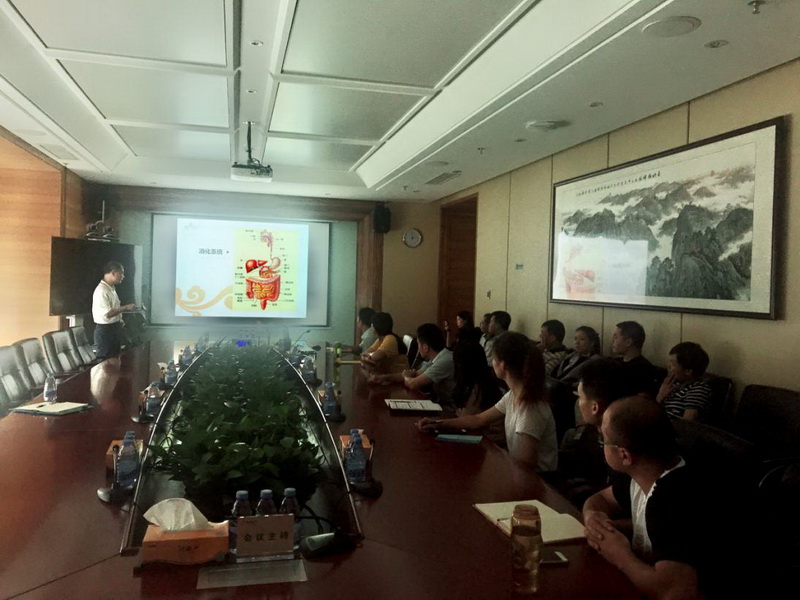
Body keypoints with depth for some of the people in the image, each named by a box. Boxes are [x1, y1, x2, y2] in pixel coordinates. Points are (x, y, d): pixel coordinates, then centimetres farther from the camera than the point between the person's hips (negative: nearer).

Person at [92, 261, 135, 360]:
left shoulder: (111, 288, 11)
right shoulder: (101, 290, -21)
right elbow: (106, 313, -27)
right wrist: (125, 308, -20)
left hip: (114, 329, 10)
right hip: (105, 330, -10)